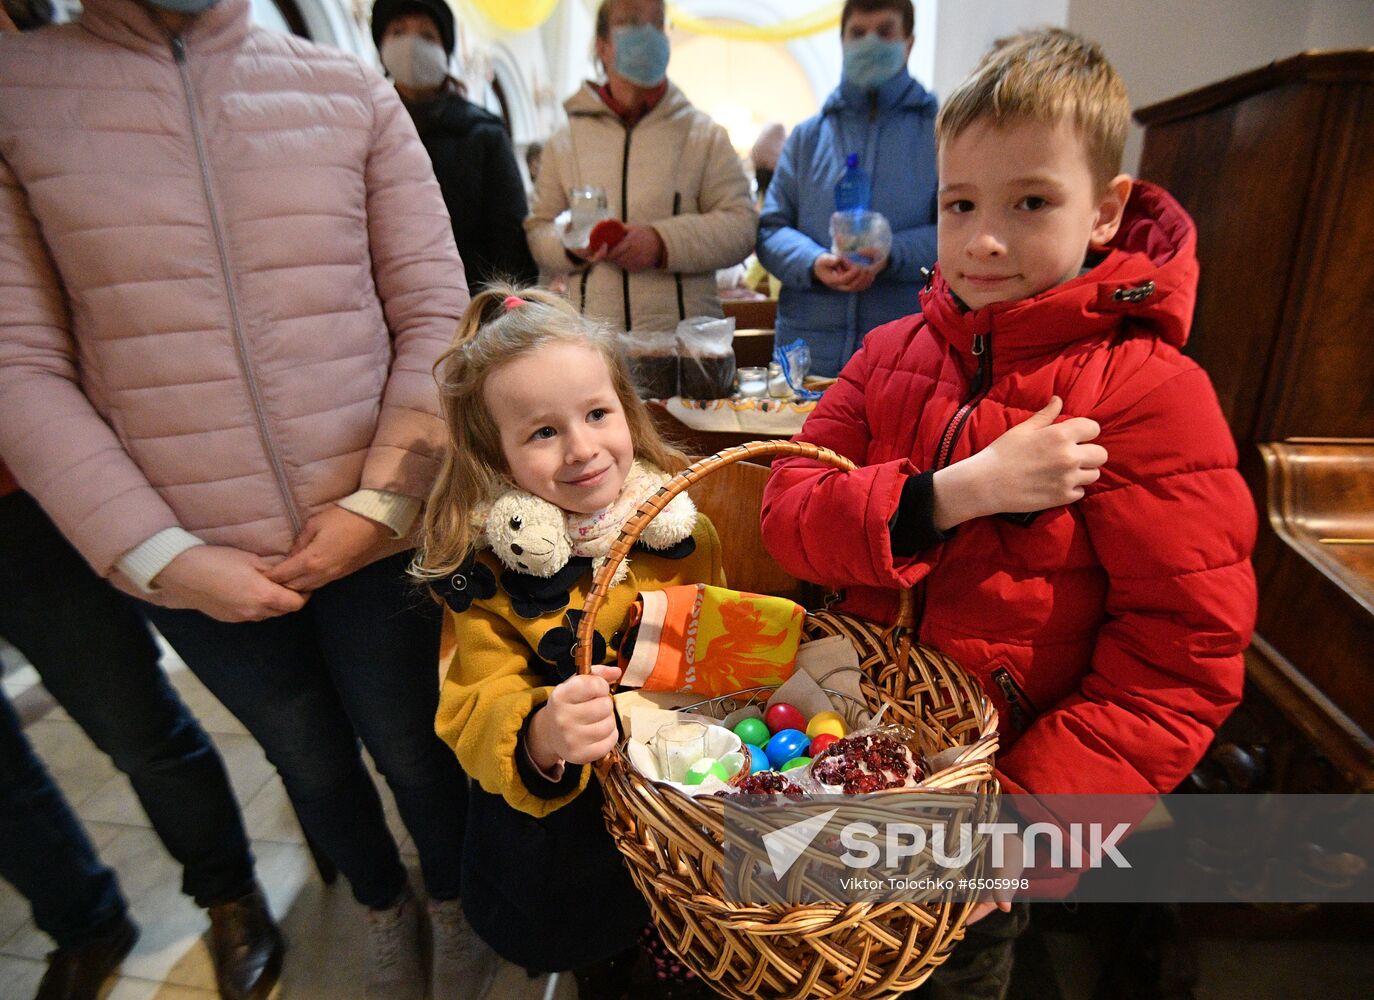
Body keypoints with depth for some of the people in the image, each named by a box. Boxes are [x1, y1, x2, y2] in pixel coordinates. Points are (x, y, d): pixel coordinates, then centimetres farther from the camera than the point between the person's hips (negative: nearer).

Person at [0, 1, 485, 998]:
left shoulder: (352, 91, 2)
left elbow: (437, 316, -3)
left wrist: (382, 501, -12)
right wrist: (156, 555, -12)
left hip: (375, 533, 0)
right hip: (189, 559, 1)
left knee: (415, 750, 15)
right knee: (312, 763, 21)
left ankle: (453, 902, 49)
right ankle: (384, 908, 52)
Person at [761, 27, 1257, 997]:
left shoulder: (1152, 392, -15)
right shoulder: (894, 354, -3)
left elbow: (1182, 660, -16)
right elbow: (789, 517, -13)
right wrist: (953, 494, -28)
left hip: (1002, 764, -3)